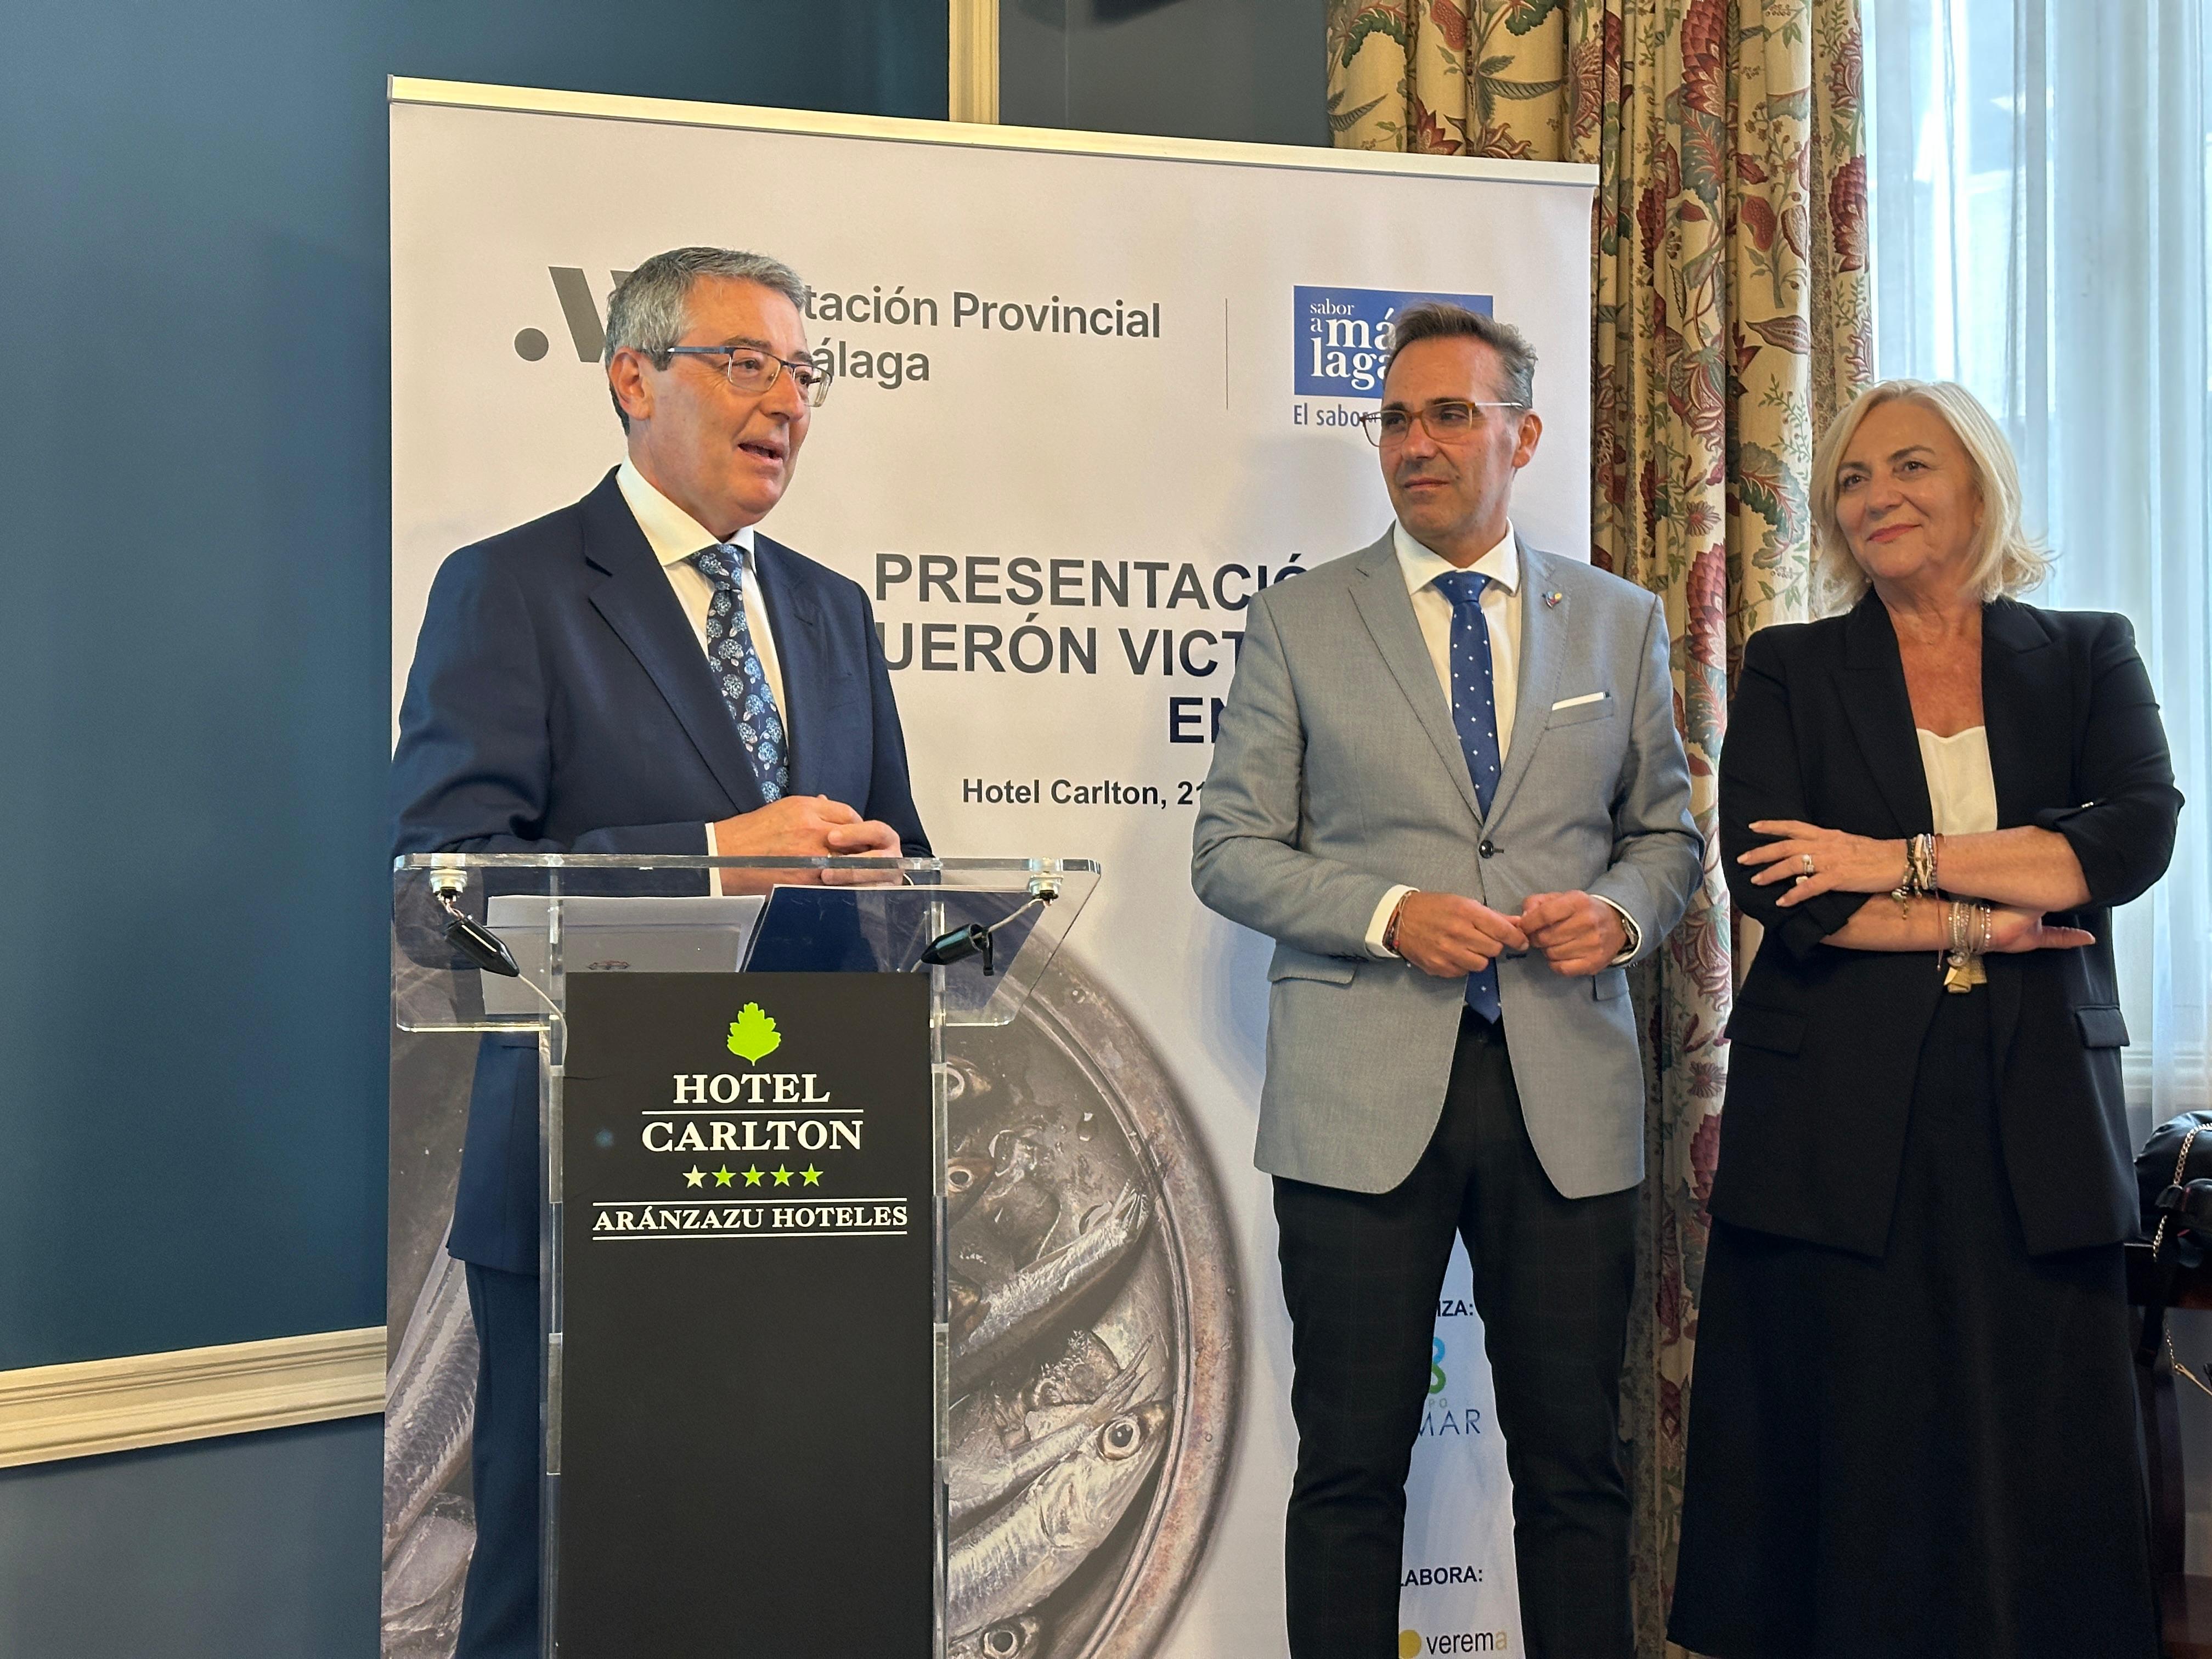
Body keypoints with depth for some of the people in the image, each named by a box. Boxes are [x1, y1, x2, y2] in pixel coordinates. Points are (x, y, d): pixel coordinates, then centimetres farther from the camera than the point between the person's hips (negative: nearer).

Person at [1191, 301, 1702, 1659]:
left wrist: (1620, 913, -5)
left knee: (1578, 1460, 8)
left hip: (1566, 1088, 2)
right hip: (1365, 1095, -2)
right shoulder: (1298, 626, 5)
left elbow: (1668, 830, 17)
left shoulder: (1621, 623, 11)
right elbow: (1233, 850, 3)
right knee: (1353, 1465, 4)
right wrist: (1389, 914, -13)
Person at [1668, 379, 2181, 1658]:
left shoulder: (2087, 656, 11)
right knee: (1851, 1460, 0)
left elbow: (2139, 832, -7)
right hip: (1840, 1123, -1)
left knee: (2038, 1458, 0)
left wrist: (1903, 859, -12)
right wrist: (1980, 923, -9)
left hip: (2037, 1122, 1)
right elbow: (1770, 883, -5)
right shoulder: (1791, 672, 9)